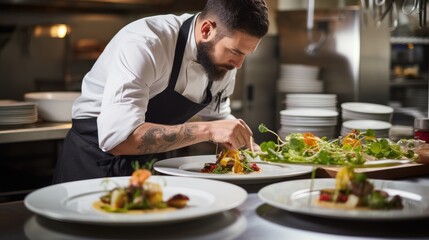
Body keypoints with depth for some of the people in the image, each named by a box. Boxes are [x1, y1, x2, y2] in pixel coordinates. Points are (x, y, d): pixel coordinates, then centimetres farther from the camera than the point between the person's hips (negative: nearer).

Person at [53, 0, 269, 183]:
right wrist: (206, 130, -39)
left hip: (150, 161, 6)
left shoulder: (224, 59, -5)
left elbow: (216, 117, 12)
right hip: (97, 155, -5)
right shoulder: (144, 43, -28)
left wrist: (247, 146, -6)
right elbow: (117, 137, -38)